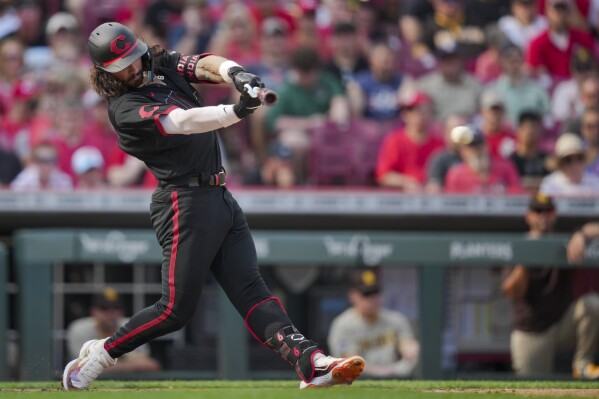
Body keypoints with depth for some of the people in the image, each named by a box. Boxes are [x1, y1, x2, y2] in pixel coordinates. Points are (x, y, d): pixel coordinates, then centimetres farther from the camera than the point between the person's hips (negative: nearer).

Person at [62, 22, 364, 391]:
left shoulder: (163, 64, 12)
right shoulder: (125, 109, -11)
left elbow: (205, 65, -5)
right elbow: (182, 123, -26)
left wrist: (233, 73, -29)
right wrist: (235, 112, -41)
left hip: (221, 199, 7)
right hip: (186, 204, -7)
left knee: (251, 291, -4)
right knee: (177, 309, -7)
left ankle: (310, 361, -18)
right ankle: (99, 355, 8)